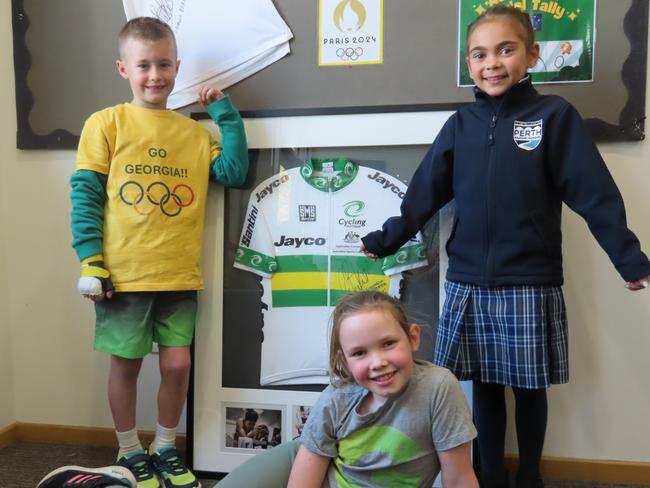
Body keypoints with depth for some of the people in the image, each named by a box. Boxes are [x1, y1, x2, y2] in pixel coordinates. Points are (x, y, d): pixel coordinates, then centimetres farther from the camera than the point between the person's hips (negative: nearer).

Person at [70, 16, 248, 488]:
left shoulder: (194, 132, 8)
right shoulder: (106, 123, -2)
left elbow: (235, 172, -2)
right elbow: (86, 195, -4)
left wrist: (226, 112, -1)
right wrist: (91, 261, -10)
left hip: (179, 276, 3)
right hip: (123, 274, -2)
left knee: (178, 364, 7)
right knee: (126, 364, 11)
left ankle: (165, 448, 32)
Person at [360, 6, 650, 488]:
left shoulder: (554, 115, -2)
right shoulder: (460, 124, 6)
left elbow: (595, 194, -6)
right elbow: (424, 194, 8)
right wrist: (385, 240, 5)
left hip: (530, 286, -2)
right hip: (469, 285, 3)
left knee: (529, 386, 12)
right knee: (485, 384, 13)